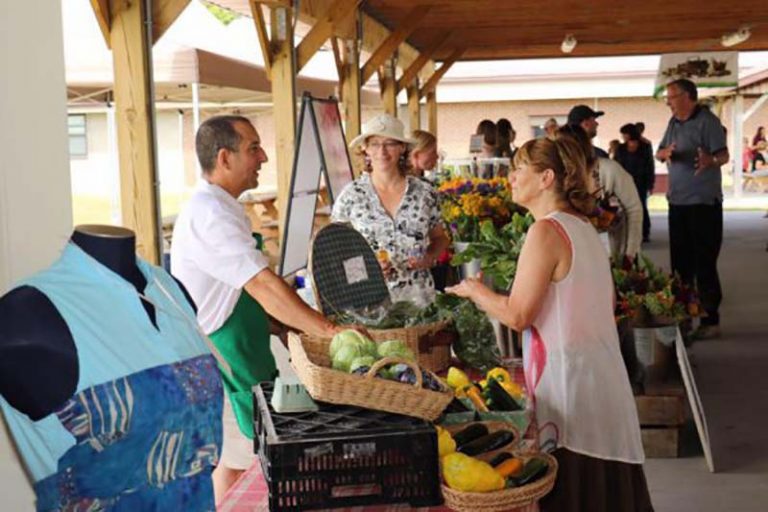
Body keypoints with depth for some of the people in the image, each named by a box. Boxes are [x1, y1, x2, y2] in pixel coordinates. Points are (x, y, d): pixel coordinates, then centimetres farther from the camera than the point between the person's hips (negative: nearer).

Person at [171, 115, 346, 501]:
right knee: (236, 468, -1)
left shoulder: (216, 209, 11)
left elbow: (253, 292, 16)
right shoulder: (210, 215, -22)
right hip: (220, 363, -10)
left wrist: (296, 333, 10)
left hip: (238, 356, 10)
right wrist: (329, 331, -26)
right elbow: (265, 288, -28)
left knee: (231, 463, 17)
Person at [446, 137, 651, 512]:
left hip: (567, 381, -9)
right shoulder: (583, 227, 13)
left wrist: (475, 291, 1)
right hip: (599, 376, 9)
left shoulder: (546, 231, -14)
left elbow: (517, 315, -16)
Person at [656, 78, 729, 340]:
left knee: (704, 262, -5)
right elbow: (659, 152, 12)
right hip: (677, 201, 7)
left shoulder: (707, 121, -11)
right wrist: (666, 153, -12)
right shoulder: (674, 122, 12)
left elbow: (723, 155, -18)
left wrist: (710, 160, -40)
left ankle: (710, 320, 1)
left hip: (704, 201, -7)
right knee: (680, 260, 12)